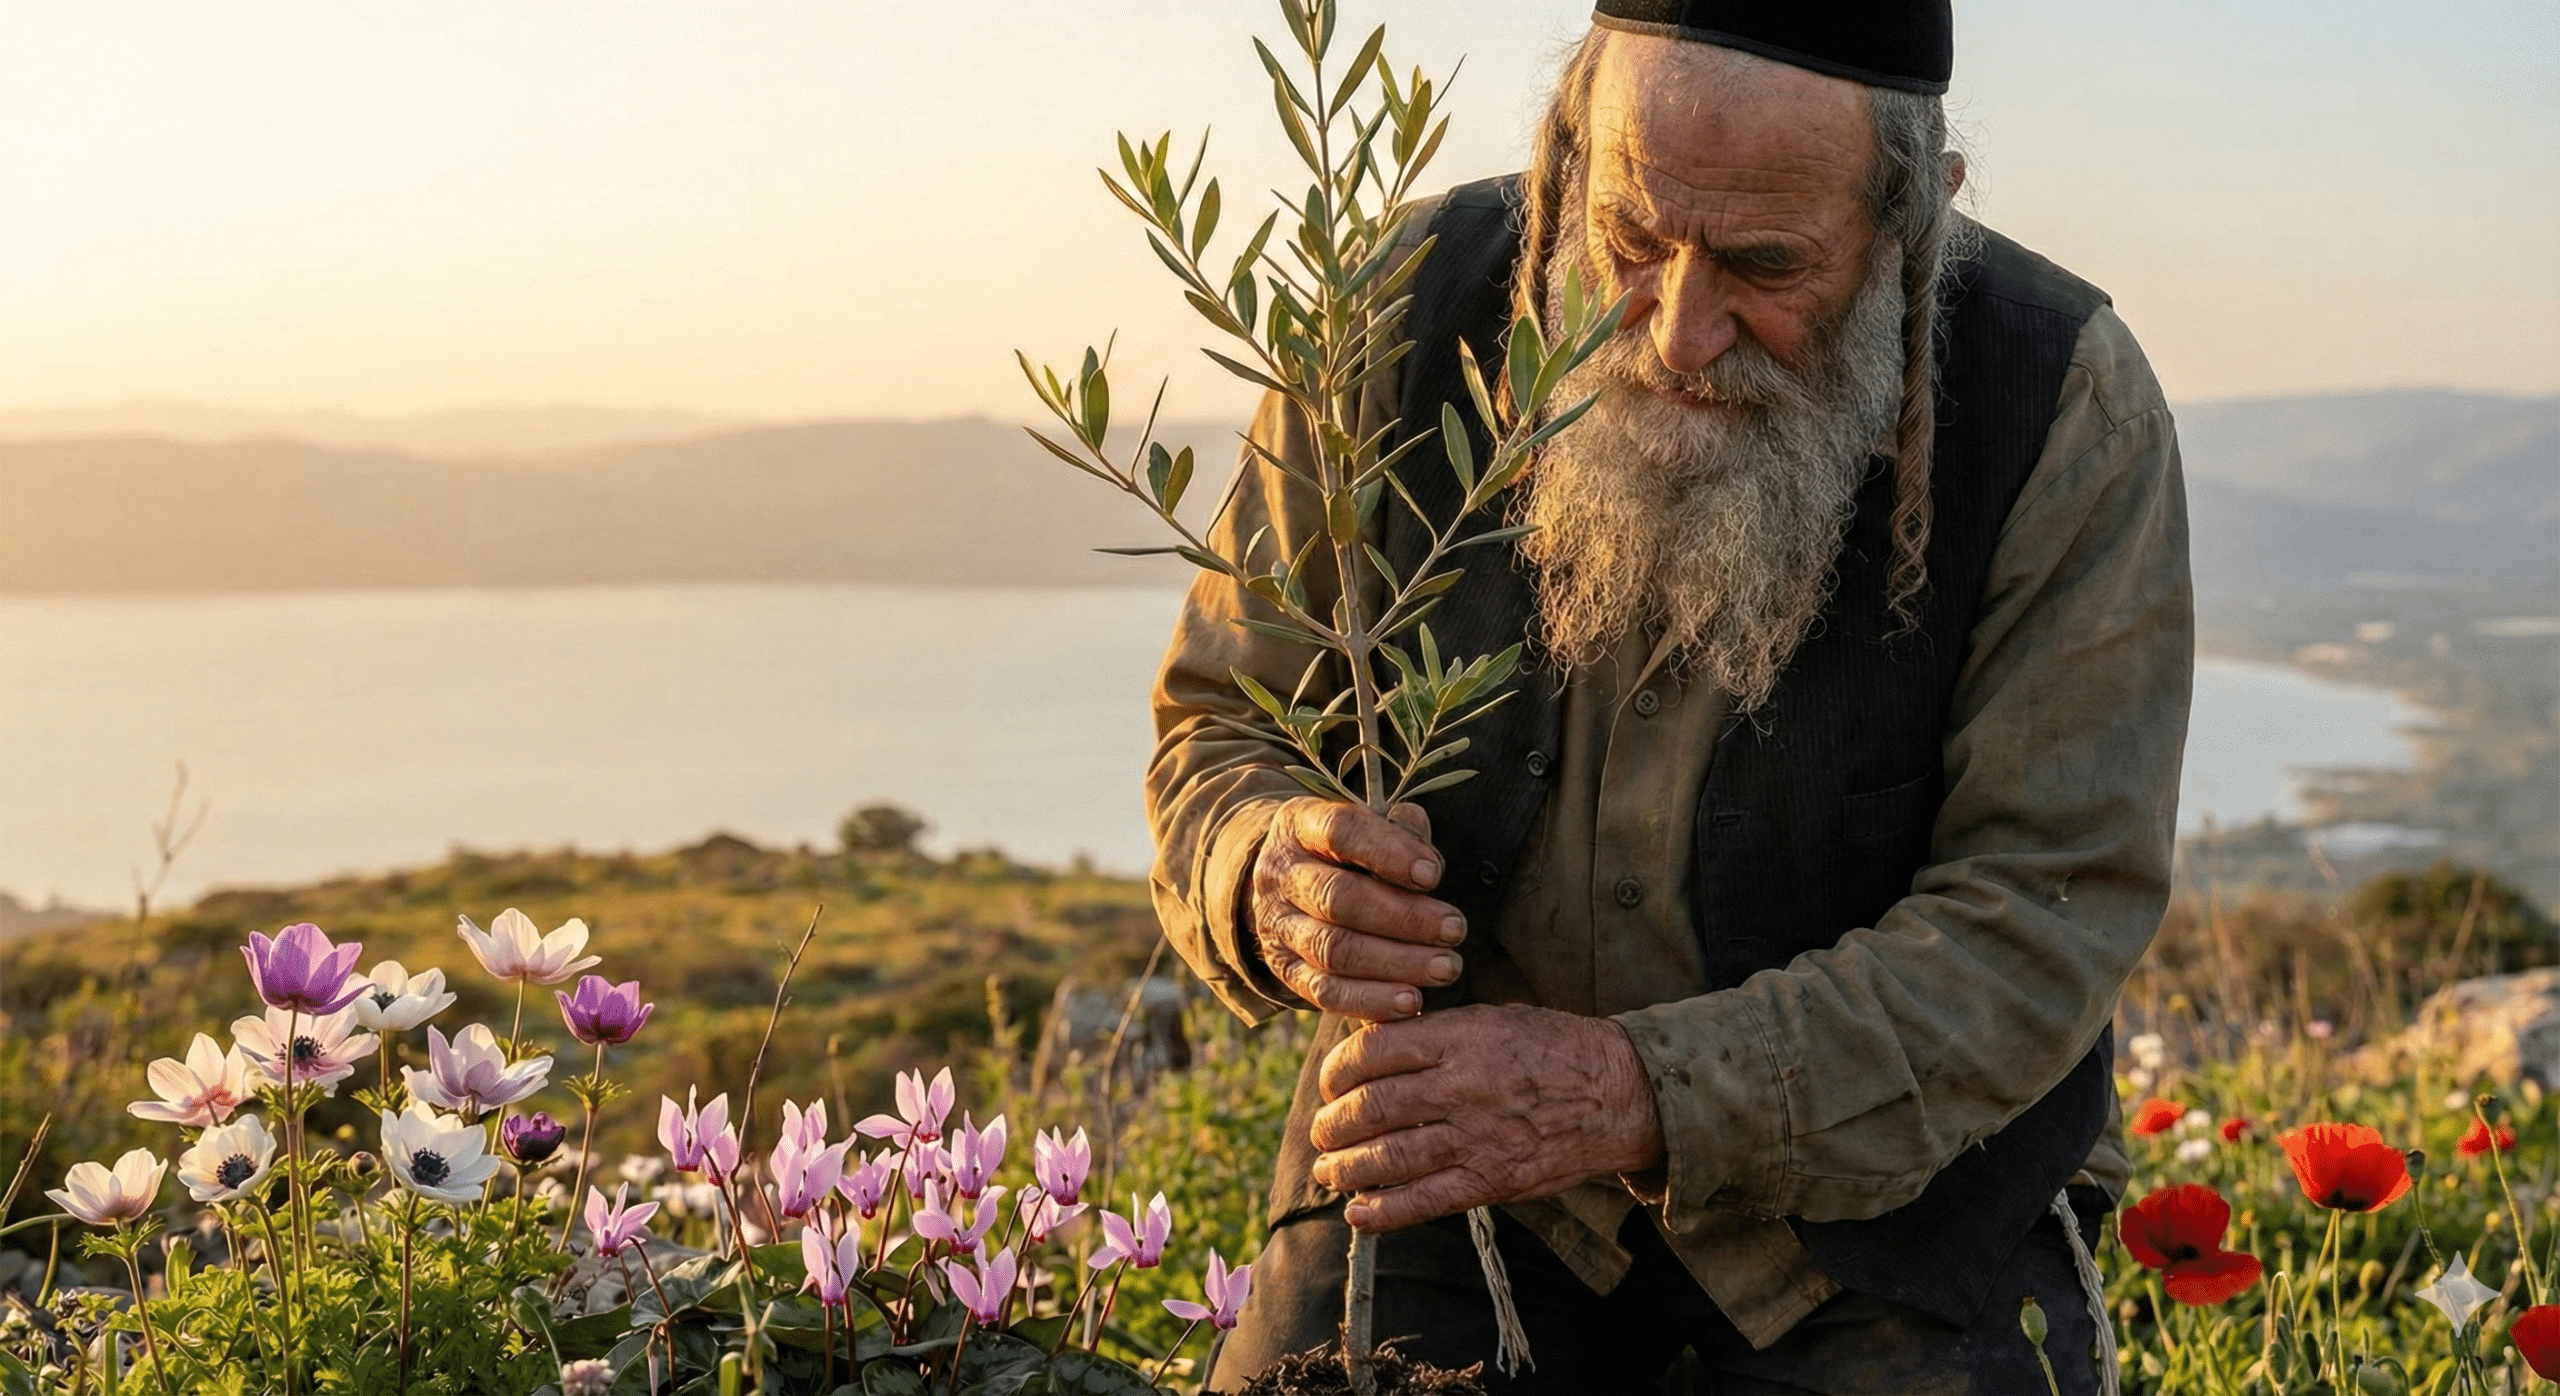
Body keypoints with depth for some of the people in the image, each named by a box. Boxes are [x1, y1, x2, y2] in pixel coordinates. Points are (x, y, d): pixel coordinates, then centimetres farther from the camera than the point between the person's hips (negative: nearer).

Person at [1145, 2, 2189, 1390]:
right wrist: (1277, 881, -27)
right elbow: (1218, 724, -2)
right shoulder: (1414, 313, -12)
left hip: (1889, 1170, -1)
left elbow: (2043, 919, -20)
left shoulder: (2066, 410, -18)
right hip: (1448, 1121, 1)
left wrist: (1648, 1096, -33)